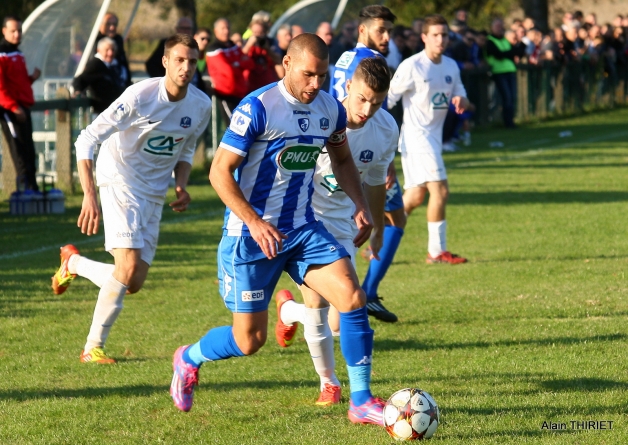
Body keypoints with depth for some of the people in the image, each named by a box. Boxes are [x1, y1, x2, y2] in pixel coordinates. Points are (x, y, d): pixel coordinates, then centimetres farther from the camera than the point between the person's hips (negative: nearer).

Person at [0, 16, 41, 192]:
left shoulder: (18, 54, 19)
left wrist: (33, 77, 7)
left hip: (23, 107, 9)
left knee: (29, 150, 9)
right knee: (20, 149, -11)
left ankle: (32, 188, 12)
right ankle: (27, 186, -12)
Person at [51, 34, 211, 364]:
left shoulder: (201, 105, -3)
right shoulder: (141, 96, -21)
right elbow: (86, 140, -21)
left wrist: (181, 186, -2)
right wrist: (89, 196, -30)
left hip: (154, 194, 6)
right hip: (120, 181, -6)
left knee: (134, 284, 3)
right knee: (128, 268, -20)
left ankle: (73, 263, 29)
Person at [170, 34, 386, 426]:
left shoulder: (331, 110, 2)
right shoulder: (257, 109, -17)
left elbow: (343, 160, 21)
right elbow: (220, 172, -16)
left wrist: (361, 205, 4)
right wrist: (255, 223, -25)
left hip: (303, 228, 5)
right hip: (251, 235, -5)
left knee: (352, 297, -16)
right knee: (249, 341, 1)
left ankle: (362, 402, -6)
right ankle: (188, 360, 34)